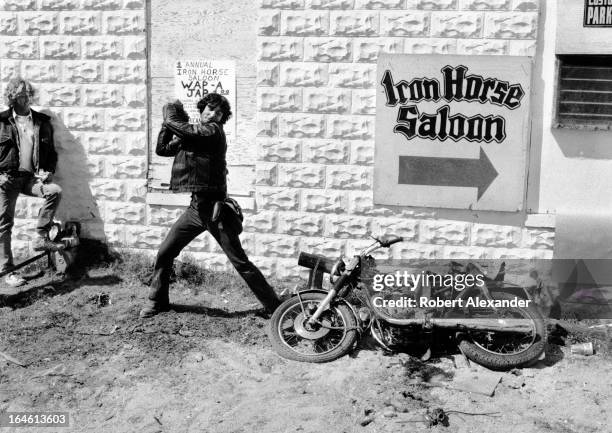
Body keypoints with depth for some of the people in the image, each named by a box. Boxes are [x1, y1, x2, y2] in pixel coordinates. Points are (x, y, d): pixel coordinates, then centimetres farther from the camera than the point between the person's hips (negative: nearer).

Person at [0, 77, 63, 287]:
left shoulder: (42, 121, 8)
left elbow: (51, 151, 14)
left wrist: (48, 171, -2)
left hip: (30, 177, 2)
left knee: (55, 191, -26)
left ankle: (40, 238, -12)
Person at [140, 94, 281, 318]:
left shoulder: (213, 131, -12)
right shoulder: (192, 133, 12)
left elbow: (180, 127, -23)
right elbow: (162, 149, 14)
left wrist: (171, 110, -3)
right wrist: (168, 123, 2)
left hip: (215, 207, -7)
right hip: (196, 207, 7)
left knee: (241, 263, -5)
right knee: (164, 253, 11)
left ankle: (274, 307, 2)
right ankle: (157, 301, 30)